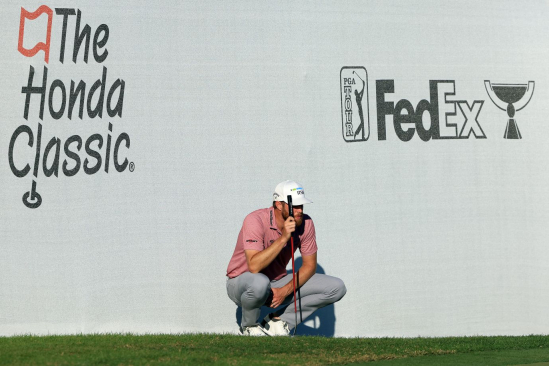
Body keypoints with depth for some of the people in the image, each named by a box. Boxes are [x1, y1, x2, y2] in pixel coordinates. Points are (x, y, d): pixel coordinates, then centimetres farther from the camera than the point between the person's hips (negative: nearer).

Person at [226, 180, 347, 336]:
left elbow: (309, 265, -1)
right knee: (260, 283, -44)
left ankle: (277, 321, -4)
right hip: (241, 281, -5)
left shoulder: (305, 223, -9)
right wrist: (283, 238, -37)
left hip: (278, 284, 6)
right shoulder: (256, 220, -24)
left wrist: (286, 290, -17)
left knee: (337, 288, -9)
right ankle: (249, 327, -10)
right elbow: (254, 266, -35)